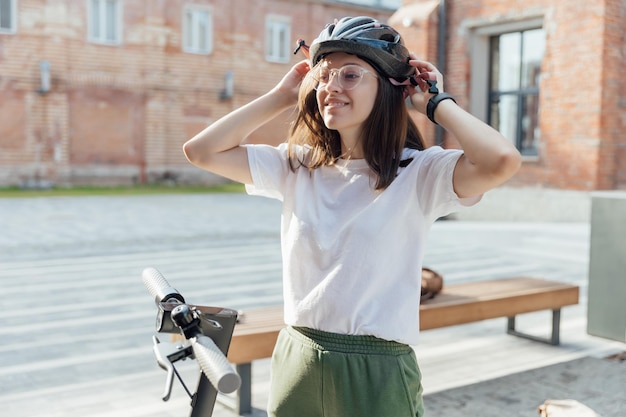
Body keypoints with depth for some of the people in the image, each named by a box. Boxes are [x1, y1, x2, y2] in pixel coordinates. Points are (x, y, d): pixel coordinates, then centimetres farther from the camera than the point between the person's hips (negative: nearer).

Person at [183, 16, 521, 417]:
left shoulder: (418, 173, -11)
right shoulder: (297, 166, 2)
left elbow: (502, 161, -29)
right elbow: (202, 151, 2)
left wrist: (436, 102, -13)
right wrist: (282, 97, 2)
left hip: (377, 373, -3)